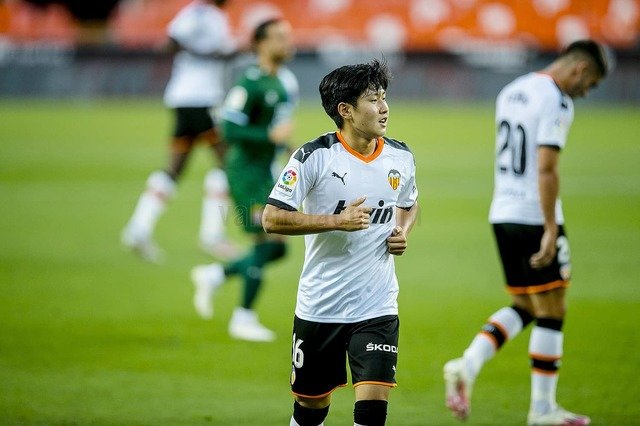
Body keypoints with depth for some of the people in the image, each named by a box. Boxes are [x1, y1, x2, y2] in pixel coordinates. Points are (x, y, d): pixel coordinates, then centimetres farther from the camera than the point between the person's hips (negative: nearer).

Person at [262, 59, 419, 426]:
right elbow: (272, 219, -14)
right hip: (319, 308, -2)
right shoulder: (315, 157, -12)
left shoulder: (401, 158, 3)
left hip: (377, 308, 2)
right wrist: (337, 221, -21)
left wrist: (403, 232, 2)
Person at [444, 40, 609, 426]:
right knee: (551, 313, 3)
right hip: (535, 219, -8)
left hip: (502, 216, 8)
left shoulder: (511, 92, 13)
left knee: (523, 307, 17)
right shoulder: (556, 102, -14)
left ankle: (467, 366, -1)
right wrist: (551, 230, -21)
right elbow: (546, 168, -22)